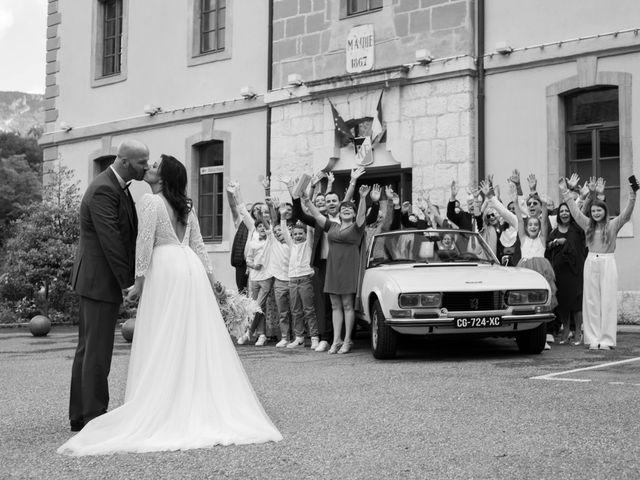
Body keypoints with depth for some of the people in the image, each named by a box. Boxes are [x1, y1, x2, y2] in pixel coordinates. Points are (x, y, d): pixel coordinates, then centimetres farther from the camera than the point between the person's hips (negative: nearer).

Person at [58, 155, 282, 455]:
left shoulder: (151, 201, -6)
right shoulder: (185, 206, 15)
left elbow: (144, 243, -10)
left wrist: (138, 282, -7)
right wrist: (209, 275, 21)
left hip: (165, 270, -7)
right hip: (191, 269, 7)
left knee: (163, 342, -3)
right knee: (195, 339, 9)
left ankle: (163, 412, -1)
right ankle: (203, 407, 13)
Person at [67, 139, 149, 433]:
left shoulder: (117, 187, 13)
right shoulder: (104, 190, -18)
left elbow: (127, 236, 14)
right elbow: (110, 241, -22)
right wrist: (128, 282, -19)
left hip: (97, 281, 10)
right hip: (100, 280, -10)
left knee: (88, 348, 14)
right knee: (98, 351, -5)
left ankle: (80, 416, 22)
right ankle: (94, 418, 2)